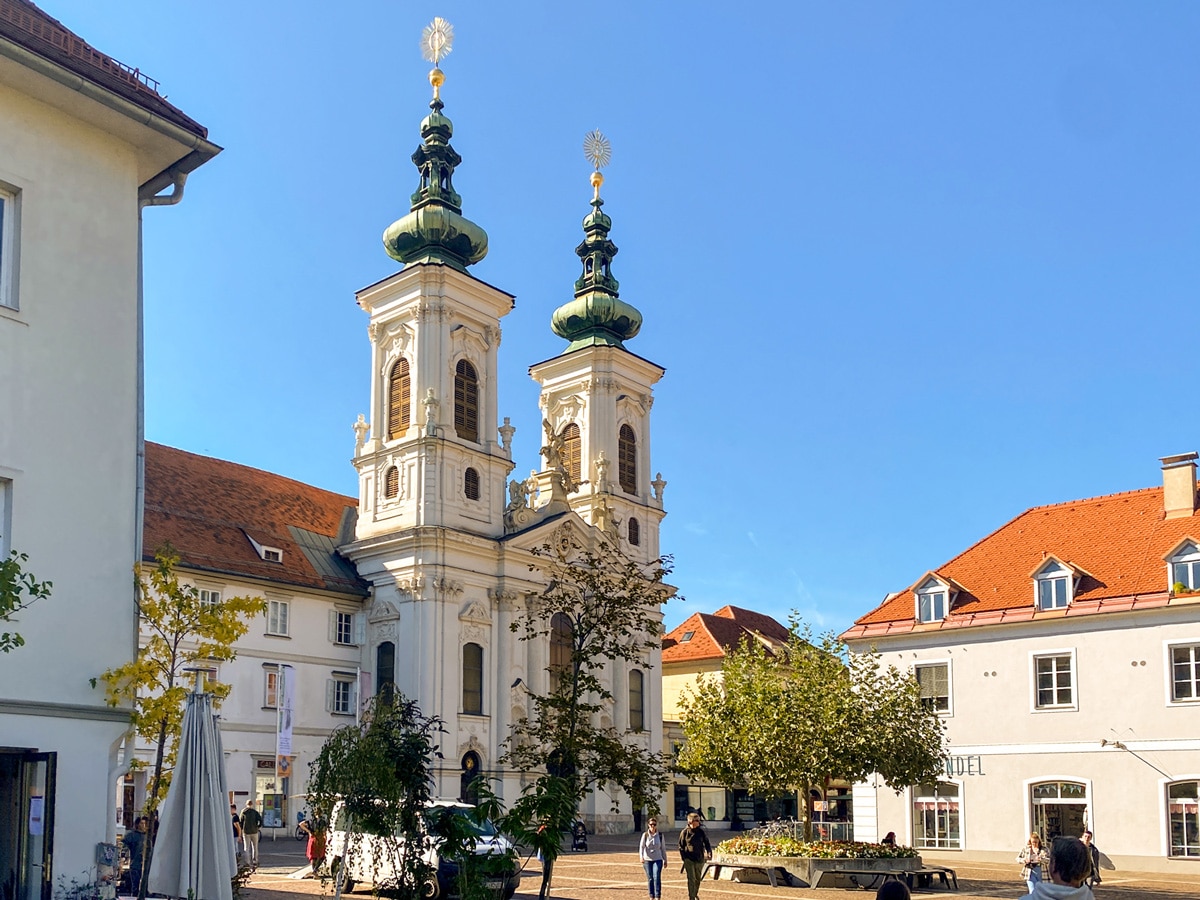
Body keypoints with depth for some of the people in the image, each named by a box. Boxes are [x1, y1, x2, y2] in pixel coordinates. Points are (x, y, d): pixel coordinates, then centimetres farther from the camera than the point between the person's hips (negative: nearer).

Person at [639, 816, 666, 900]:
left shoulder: (660, 836, 2)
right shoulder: (645, 835, -1)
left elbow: (663, 848, 9)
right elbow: (641, 846, -9)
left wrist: (665, 859, 12)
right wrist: (641, 857, -24)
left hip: (658, 859, -1)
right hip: (647, 860, 1)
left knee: (657, 877, -14)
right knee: (650, 879, 7)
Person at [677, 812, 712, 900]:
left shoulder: (701, 831, 3)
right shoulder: (685, 832, -3)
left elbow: (706, 843, 5)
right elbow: (681, 846, 3)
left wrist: (709, 853, -12)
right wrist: (683, 857, -5)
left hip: (699, 859, 3)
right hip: (689, 859, -3)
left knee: (698, 879, 17)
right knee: (691, 879, -10)